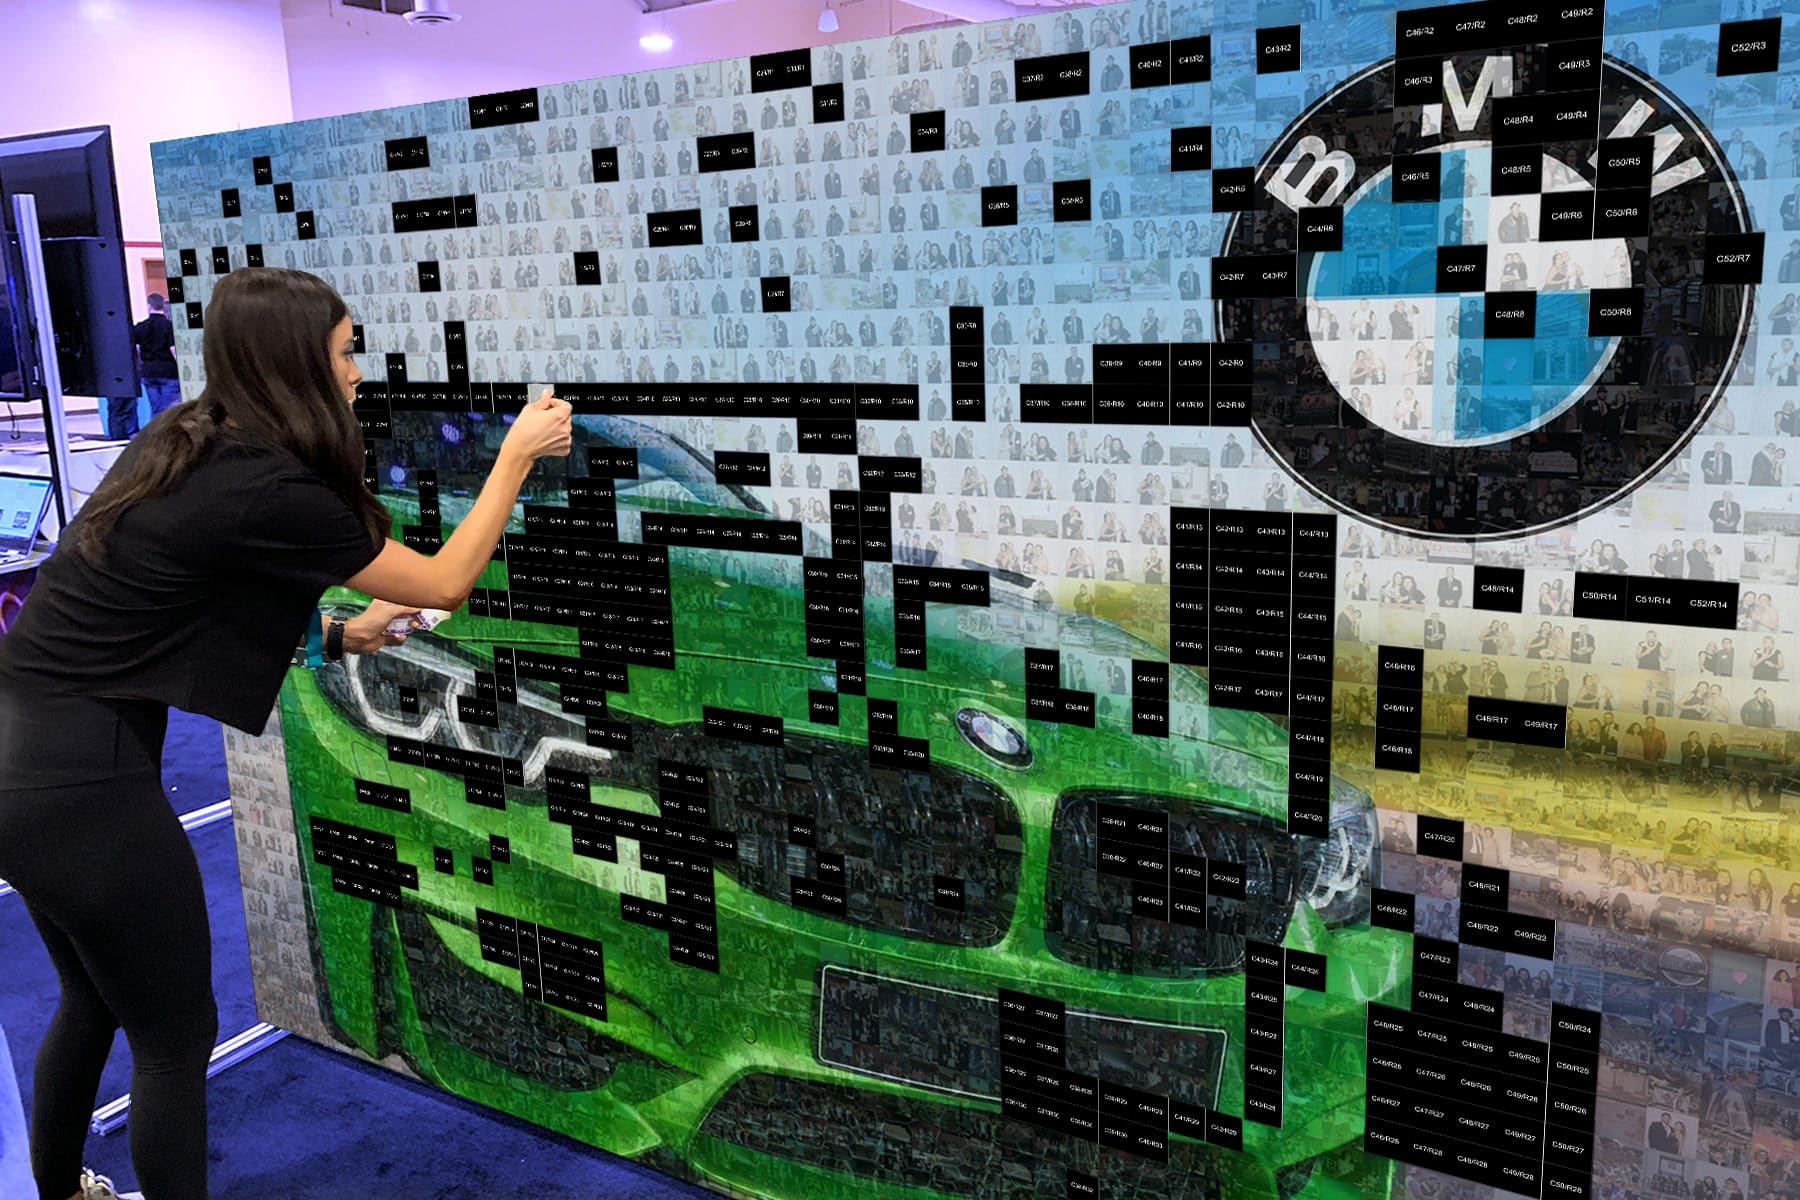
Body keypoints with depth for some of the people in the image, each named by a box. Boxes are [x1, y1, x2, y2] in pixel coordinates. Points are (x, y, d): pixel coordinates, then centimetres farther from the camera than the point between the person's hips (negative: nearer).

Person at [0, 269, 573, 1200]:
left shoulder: (182, 441, 5)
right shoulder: (271, 491, -21)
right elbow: (445, 583, -9)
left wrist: (342, 636, 13)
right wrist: (518, 454, -1)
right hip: (78, 782, -9)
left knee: (95, 1003, 28)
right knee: (175, 1035, 10)